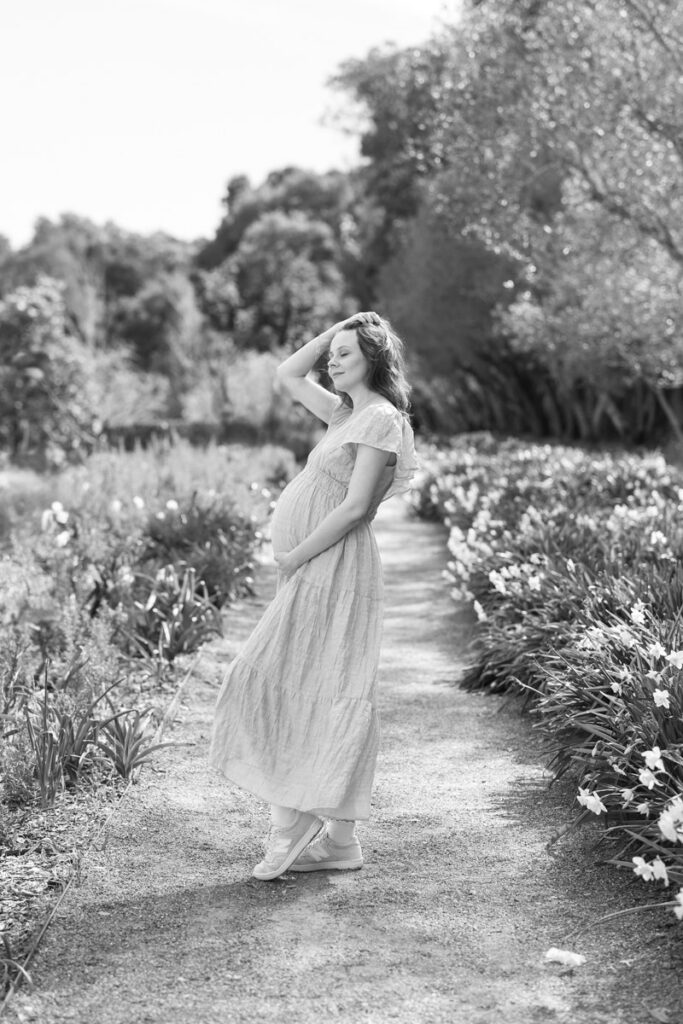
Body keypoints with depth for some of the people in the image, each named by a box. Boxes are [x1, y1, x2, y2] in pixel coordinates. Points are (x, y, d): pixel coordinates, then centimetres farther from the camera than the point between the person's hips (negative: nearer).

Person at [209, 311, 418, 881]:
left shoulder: (381, 419, -10)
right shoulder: (348, 412, 17)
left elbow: (354, 507, -17)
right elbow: (289, 376, 28)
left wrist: (294, 556, -12)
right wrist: (337, 330, 19)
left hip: (334, 571, -9)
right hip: (312, 572, 9)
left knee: (320, 694, -8)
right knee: (317, 695, 8)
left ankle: (295, 824, -4)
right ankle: (338, 838, 12)